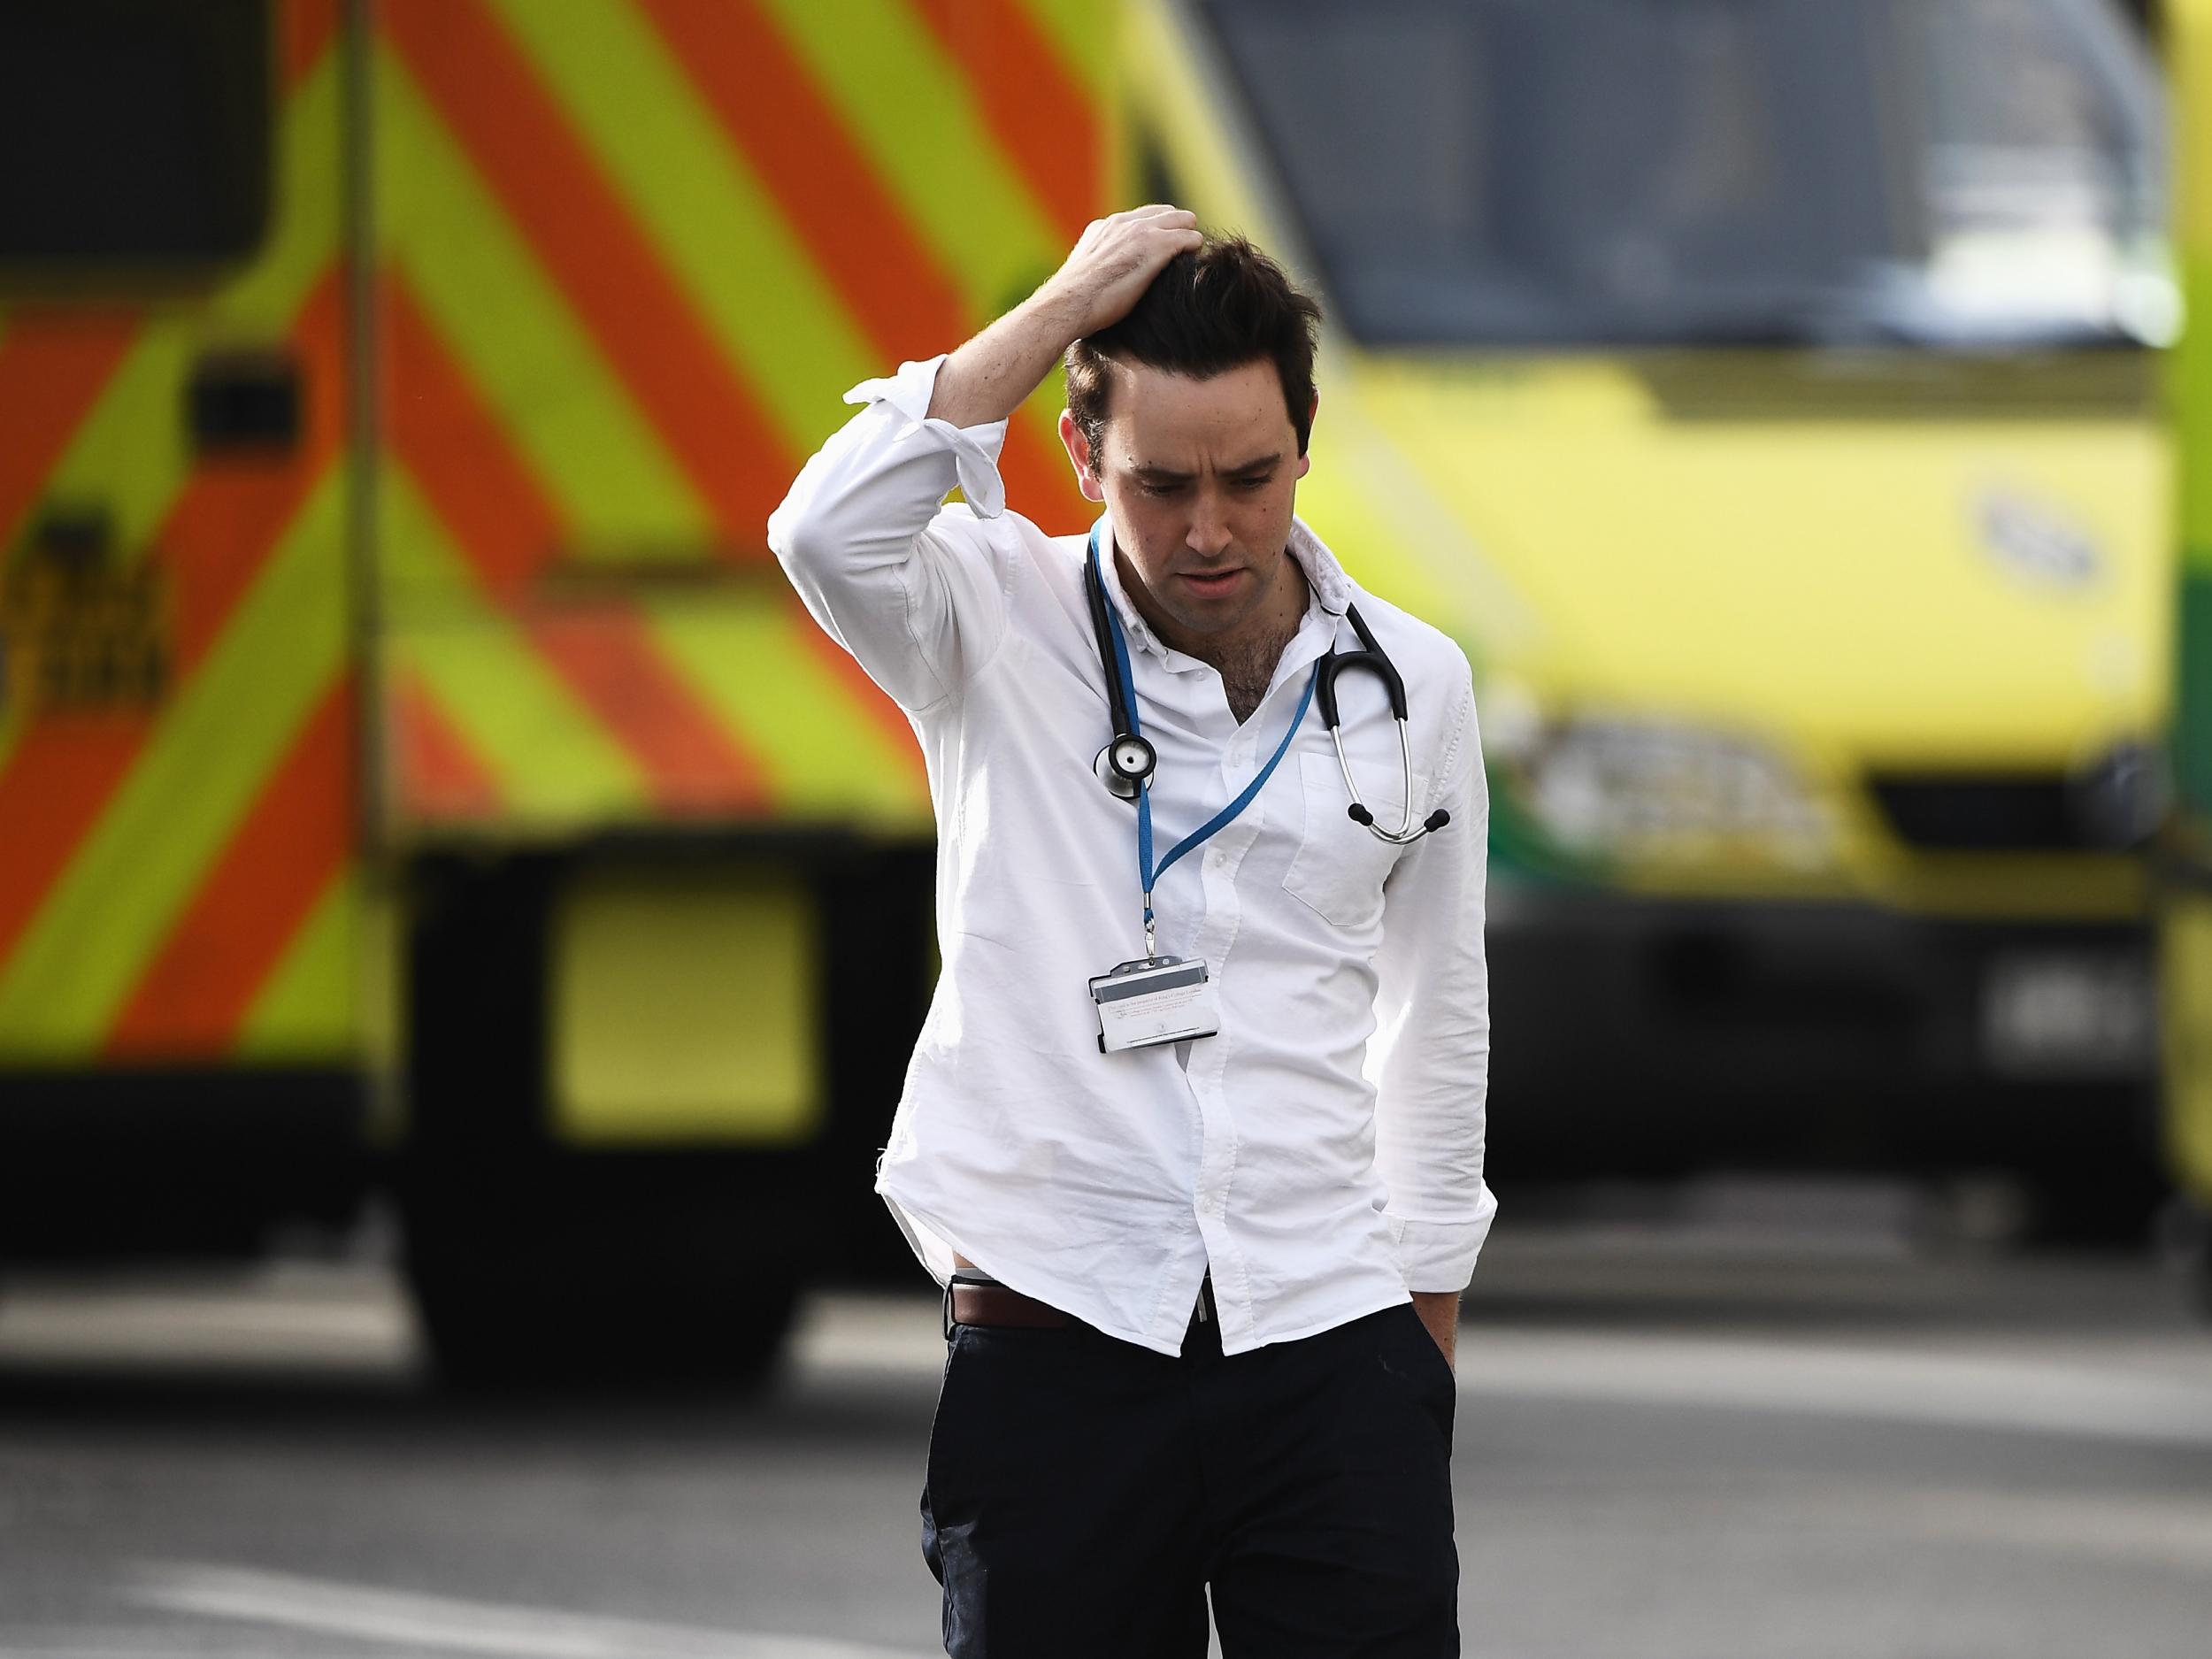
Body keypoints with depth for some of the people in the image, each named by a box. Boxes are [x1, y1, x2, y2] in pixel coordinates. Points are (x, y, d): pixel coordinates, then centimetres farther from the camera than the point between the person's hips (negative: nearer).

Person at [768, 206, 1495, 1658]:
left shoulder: (1410, 684, 7)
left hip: (1327, 1337, 2)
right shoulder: (1002, 626, -2)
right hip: (1055, 1357, -2)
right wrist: (1070, 307, -19)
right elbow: (828, 532, -25)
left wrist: (1430, 1314, 18)